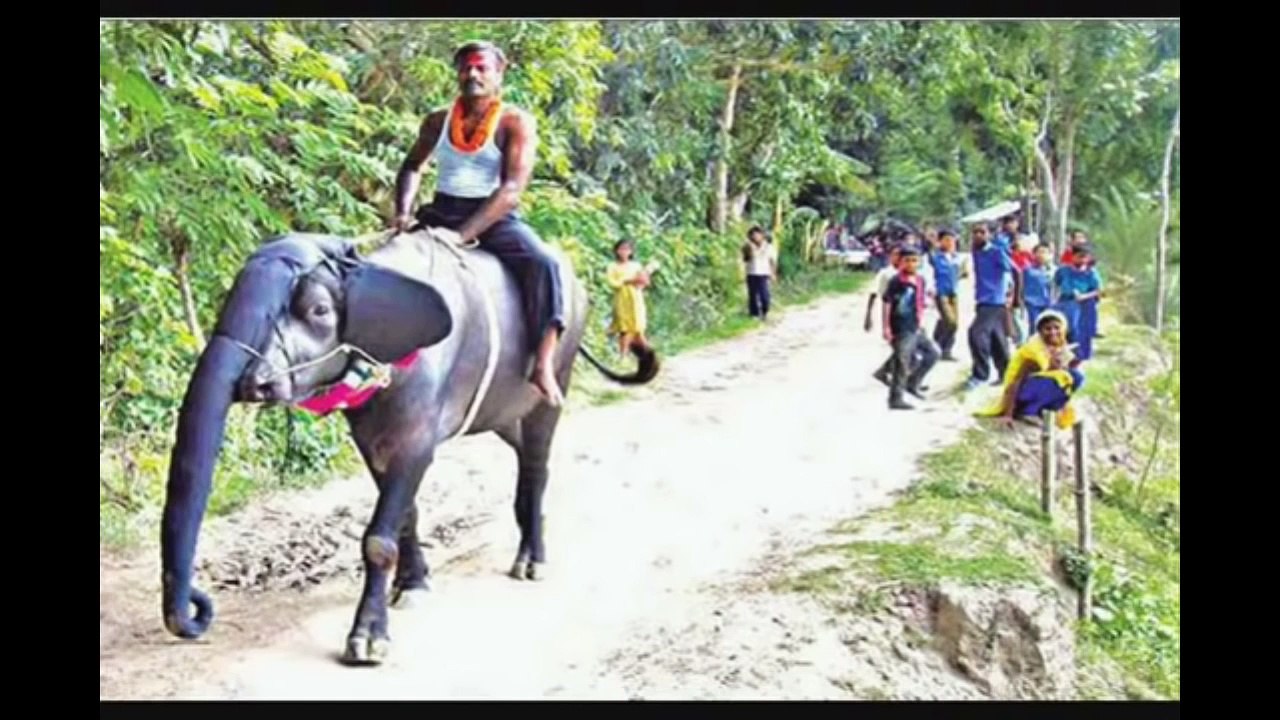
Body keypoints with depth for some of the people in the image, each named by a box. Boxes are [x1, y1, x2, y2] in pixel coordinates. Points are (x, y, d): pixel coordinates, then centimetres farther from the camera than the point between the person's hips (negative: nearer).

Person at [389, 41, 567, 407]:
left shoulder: (515, 123, -6)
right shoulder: (438, 121, 8)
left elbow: (512, 189, -16)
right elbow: (413, 167, 20)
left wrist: (463, 234, -28)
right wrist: (402, 212, -2)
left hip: (495, 217, -4)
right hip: (440, 212, 5)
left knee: (543, 262, -31)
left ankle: (542, 366, -32)